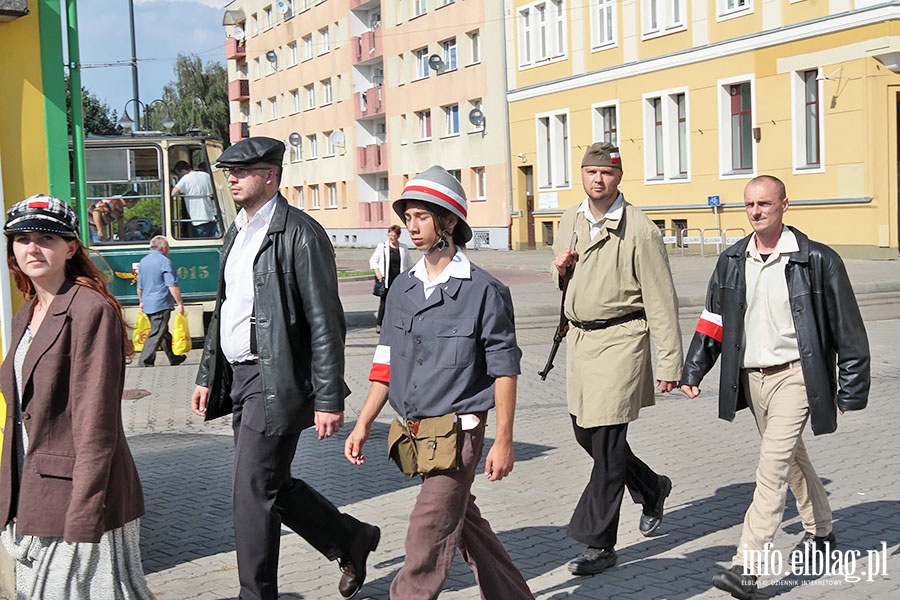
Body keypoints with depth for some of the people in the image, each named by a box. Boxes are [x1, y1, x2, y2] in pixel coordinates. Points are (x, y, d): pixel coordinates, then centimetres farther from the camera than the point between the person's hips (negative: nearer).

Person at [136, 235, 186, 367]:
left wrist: (142, 301, 31)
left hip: (148, 305, 8)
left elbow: (140, 286, 21)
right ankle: (145, 362, -10)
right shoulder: (164, 262, -12)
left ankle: (173, 358, 30)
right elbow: (172, 286, -16)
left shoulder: (143, 261, 13)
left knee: (164, 332, 19)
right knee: (156, 335, -6)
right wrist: (180, 303, -12)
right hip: (161, 305, -8)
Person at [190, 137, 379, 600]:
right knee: (272, 486, 15)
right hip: (240, 377, 9)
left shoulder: (299, 233, -12)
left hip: (277, 382, -9)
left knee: (253, 492, -4)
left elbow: (325, 323, -16)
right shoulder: (236, 232, 15)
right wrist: (207, 376, 20)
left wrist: (328, 400, -19)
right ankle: (351, 540, 33)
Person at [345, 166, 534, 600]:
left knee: (427, 540, -7)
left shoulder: (483, 291, -9)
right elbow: (387, 363, 13)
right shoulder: (402, 289, 9)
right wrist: (363, 424, 10)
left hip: (458, 432, -7)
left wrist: (504, 441, -10)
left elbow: (504, 369, -8)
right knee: (465, 524, 18)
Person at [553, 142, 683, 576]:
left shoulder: (639, 229, -11)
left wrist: (669, 364, -15)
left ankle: (599, 544, 3)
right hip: (579, 337, 7)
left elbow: (661, 301, -12)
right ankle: (651, 488, 39)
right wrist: (561, 268, -1)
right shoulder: (570, 221, 10)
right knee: (585, 431, 14)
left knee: (606, 440, -7)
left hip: (620, 340, -7)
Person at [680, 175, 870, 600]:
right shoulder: (731, 262, 6)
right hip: (751, 376, 6)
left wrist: (852, 390, -4)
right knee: (792, 457, 21)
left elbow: (847, 330, -4)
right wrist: (693, 371, 5)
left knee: (773, 467, -14)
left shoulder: (816, 260, -9)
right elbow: (713, 321, 12)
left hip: (795, 374, -6)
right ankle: (820, 533, 41)